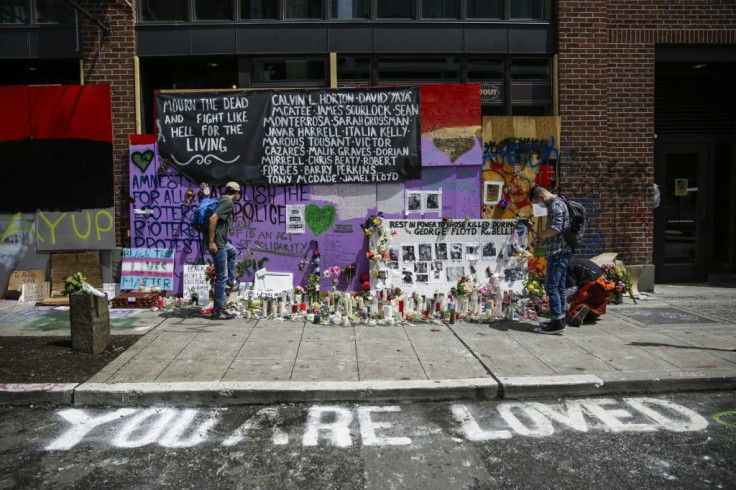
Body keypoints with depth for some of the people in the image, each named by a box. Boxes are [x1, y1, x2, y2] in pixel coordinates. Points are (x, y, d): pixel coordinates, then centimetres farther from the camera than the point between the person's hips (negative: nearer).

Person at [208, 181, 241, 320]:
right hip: (217, 243, -10)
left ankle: (230, 283, 36)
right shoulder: (228, 202, -14)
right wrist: (212, 241, -24)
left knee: (233, 253, 36)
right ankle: (217, 311, 2)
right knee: (221, 277, -4)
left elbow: (213, 218, 20)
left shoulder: (223, 200, 13)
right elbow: (213, 218, -25)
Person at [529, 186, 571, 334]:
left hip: (558, 252, -11)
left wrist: (539, 236, -9)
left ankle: (557, 322, -8)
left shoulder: (555, 204, -12)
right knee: (560, 286, 12)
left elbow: (556, 228, -22)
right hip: (562, 251, 11)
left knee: (551, 286, -9)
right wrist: (542, 239, 12)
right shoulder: (557, 203, 20)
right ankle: (560, 319, 18)